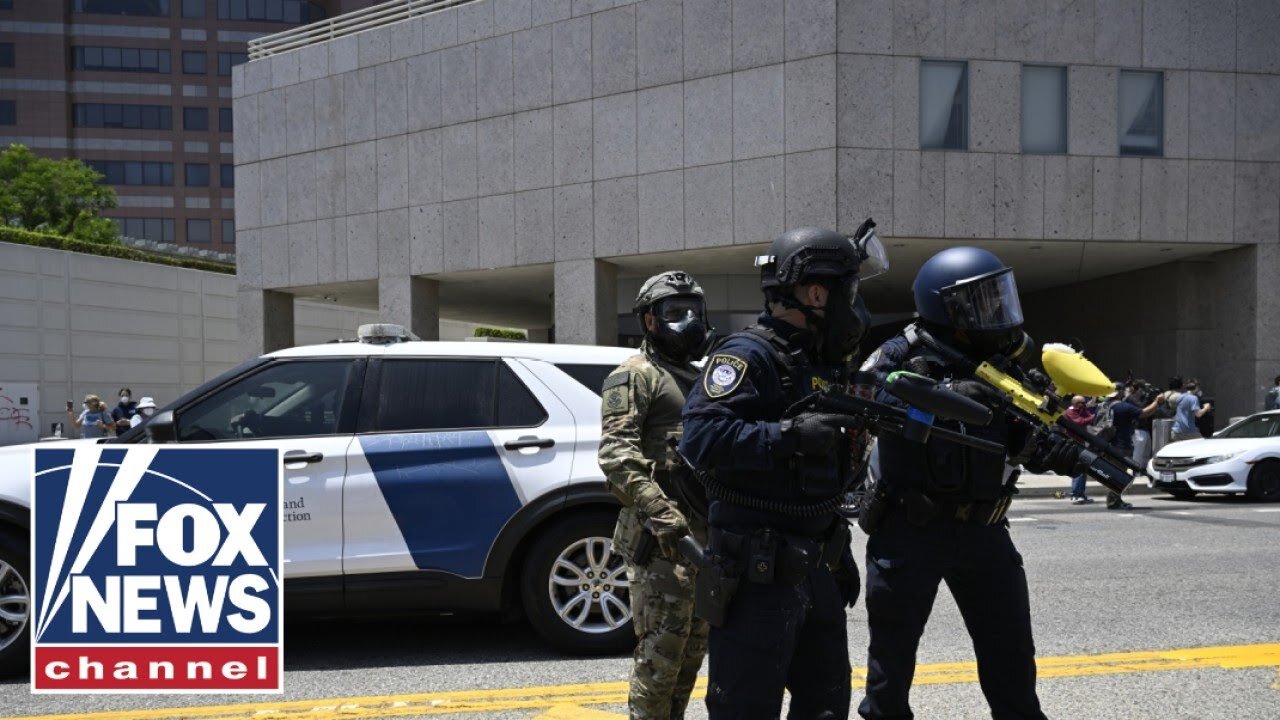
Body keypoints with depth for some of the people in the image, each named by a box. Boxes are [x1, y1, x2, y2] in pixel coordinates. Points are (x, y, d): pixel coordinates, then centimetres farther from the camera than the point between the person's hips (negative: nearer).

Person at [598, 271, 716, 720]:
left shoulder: (699, 378, 22)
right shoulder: (636, 375, -5)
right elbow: (616, 453, -17)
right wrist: (660, 513, -26)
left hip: (705, 529, 8)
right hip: (661, 531, -8)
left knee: (694, 641, 13)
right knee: (663, 642, -10)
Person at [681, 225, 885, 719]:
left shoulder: (825, 364, 16)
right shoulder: (750, 355, -12)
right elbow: (700, 435, -27)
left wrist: (840, 556, 24)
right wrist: (790, 435, -30)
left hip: (815, 569, 9)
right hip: (757, 574, -9)